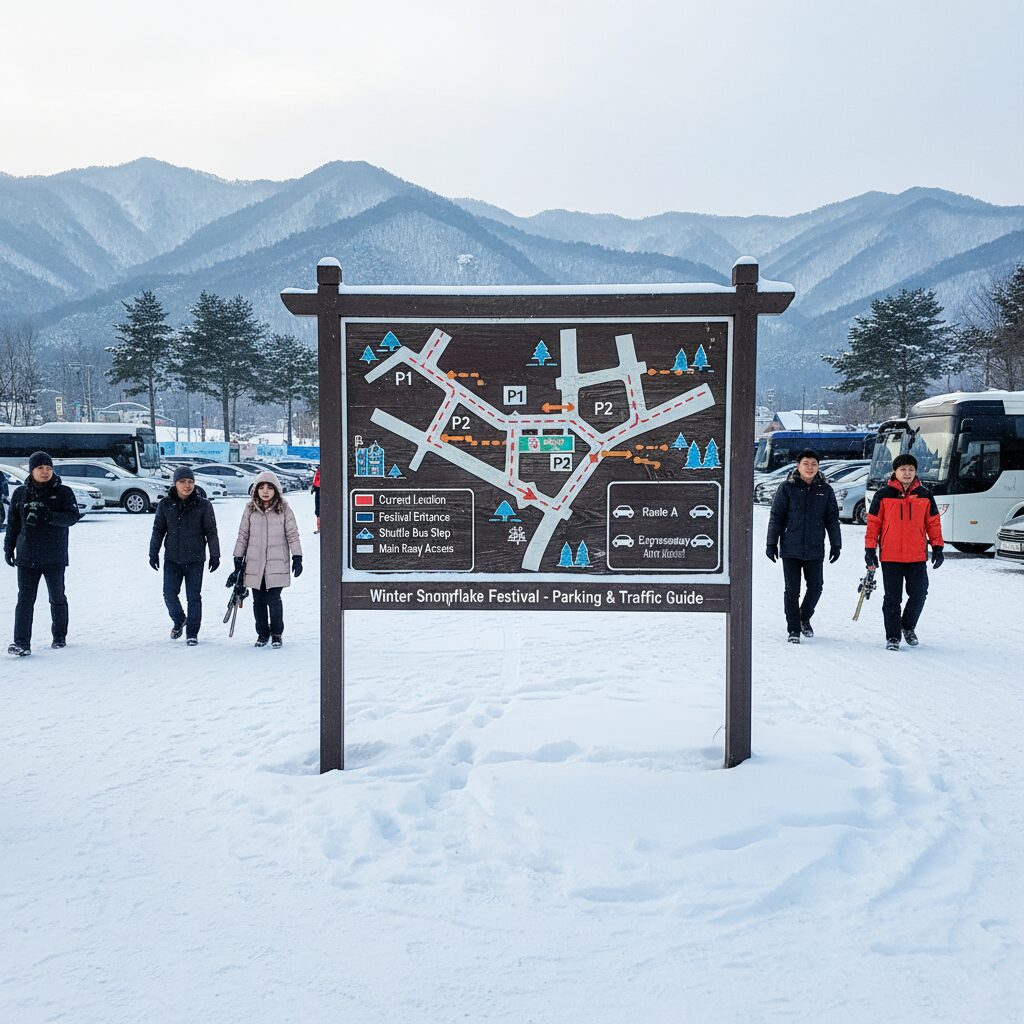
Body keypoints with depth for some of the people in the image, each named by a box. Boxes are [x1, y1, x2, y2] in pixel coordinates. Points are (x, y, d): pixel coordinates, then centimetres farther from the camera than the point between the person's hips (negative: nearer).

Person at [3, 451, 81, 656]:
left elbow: (73, 516, -13)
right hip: (26, 558, 2)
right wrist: (8, 548, 11)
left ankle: (59, 637, 27)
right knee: (25, 599, -6)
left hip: (54, 557, -1)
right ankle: (22, 643, -9)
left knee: (57, 598, 10)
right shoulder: (20, 494, 7)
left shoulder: (63, 492, -1)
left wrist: (48, 516, -27)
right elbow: (13, 524, 15)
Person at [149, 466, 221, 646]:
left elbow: (211, 532, 0)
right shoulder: (165, 505, 1)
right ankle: (179, 620, 28)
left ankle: (192, 632, 12)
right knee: (170, 594, 0)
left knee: (193, 596, 2)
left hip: (195, 559, -2)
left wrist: (215, 555, -1)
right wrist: (153, 553, 7)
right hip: (172, 559, 2)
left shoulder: (203, 505, -3)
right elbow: (158, 530, 9)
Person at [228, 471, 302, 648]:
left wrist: (297, 558, -4)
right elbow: (243, 535, 11)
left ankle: (276, 633, 13)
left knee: (274, 600, -5)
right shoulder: (250, 510, 6)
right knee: (258, 601, 7)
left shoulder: (284, 509, 0)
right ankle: (262, 633, 22)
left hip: (277, 564, -2)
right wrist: (238, 560, 9)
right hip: (254, 564, 2)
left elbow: (292, 534, 2)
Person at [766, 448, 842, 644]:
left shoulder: (825, 490, 6)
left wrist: (836, 545, 8)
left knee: (815, 587, 6)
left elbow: (832, 519, 11)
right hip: (791, 548, -2)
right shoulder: (787, 488, -1)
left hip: (815, 549, 2)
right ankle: (793, 629, 10)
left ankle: (805, 618, 32)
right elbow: (776, 516, 1)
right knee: (792, 590, 0)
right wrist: (771, 543, -1)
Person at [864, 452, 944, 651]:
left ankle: (908, 626, 27)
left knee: (918, 594, 2)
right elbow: (873, 523, 2)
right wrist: (870, 549, -1)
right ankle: (893, 637, 13)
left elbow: (933, 523, 12)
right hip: (890, 557, -2)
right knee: (892, 599, 3)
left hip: (917, 557, 2)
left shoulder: (925, 496, 7)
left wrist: (937, 547, 6)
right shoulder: (883, 495, 0)